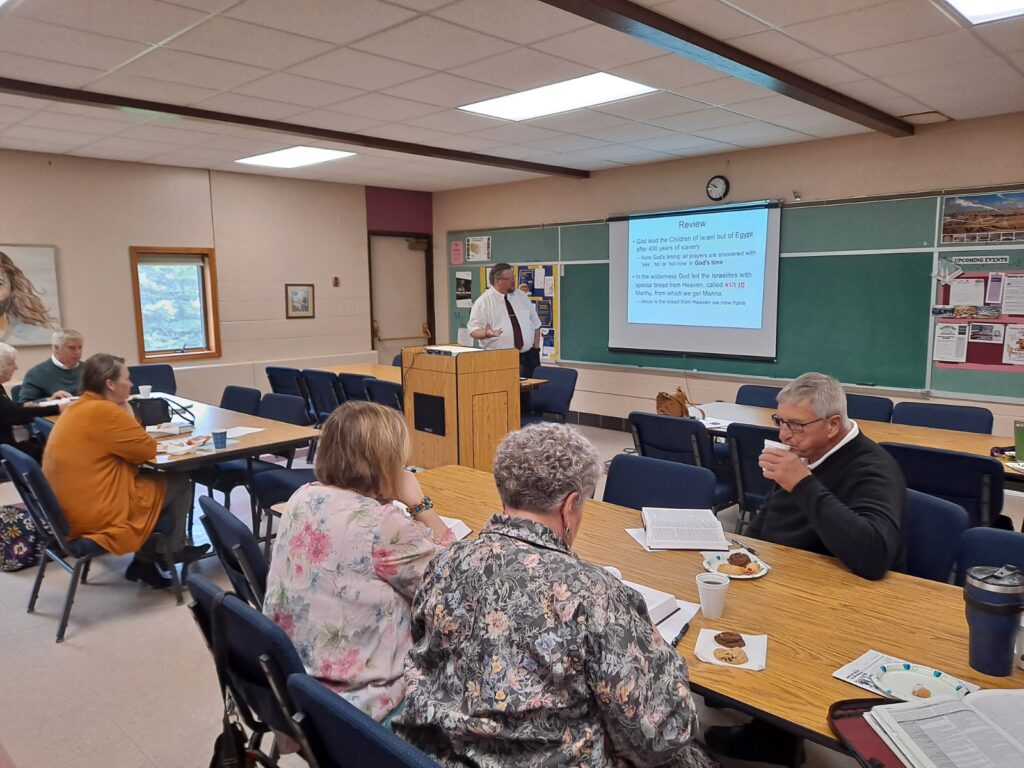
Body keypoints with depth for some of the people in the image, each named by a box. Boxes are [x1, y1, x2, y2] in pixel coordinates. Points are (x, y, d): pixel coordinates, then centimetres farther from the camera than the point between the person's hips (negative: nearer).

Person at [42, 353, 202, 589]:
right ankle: (171, 552, 24)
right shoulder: (105, 412, -21)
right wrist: (127, 413, -2)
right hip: (95, 515, -10)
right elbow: (148, 450, -11)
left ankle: (145, 560, 23)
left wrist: (124, 414, 5)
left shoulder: (77, 408, 9)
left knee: (157, 480, 22)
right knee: (179, 485, 4)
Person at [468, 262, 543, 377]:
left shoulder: (522, 297, 11)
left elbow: (535, 324, 16)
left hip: (528, 357, 4)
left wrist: (536, 349, 7)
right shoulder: (483, 302, -3)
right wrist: (487, 333, -25)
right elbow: (474, 330, -5)